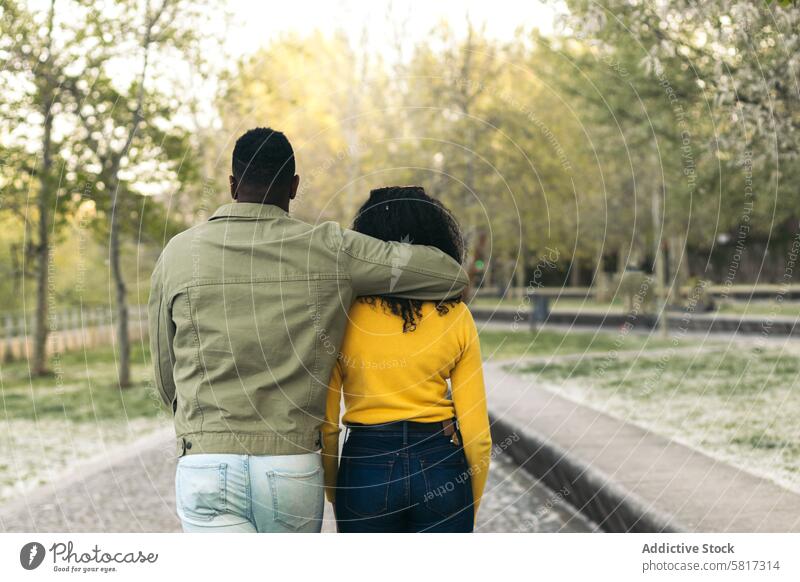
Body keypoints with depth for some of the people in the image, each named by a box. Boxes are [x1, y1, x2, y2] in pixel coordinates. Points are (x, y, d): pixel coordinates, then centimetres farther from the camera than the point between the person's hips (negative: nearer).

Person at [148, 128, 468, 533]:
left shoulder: (179, 253, 2)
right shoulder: (329, 249, 0)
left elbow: (166, 379, 11)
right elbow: (451, 275, 2)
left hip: (207, 468, -1)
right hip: (295, 467, 1)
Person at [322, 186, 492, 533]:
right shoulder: (455, 315, -2)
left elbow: (325, 421, -3)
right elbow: (476, 426, -1)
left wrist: (333, 491, 12)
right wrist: (472, 503, 12)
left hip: (367, 468, -1)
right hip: (440, 469, 1)